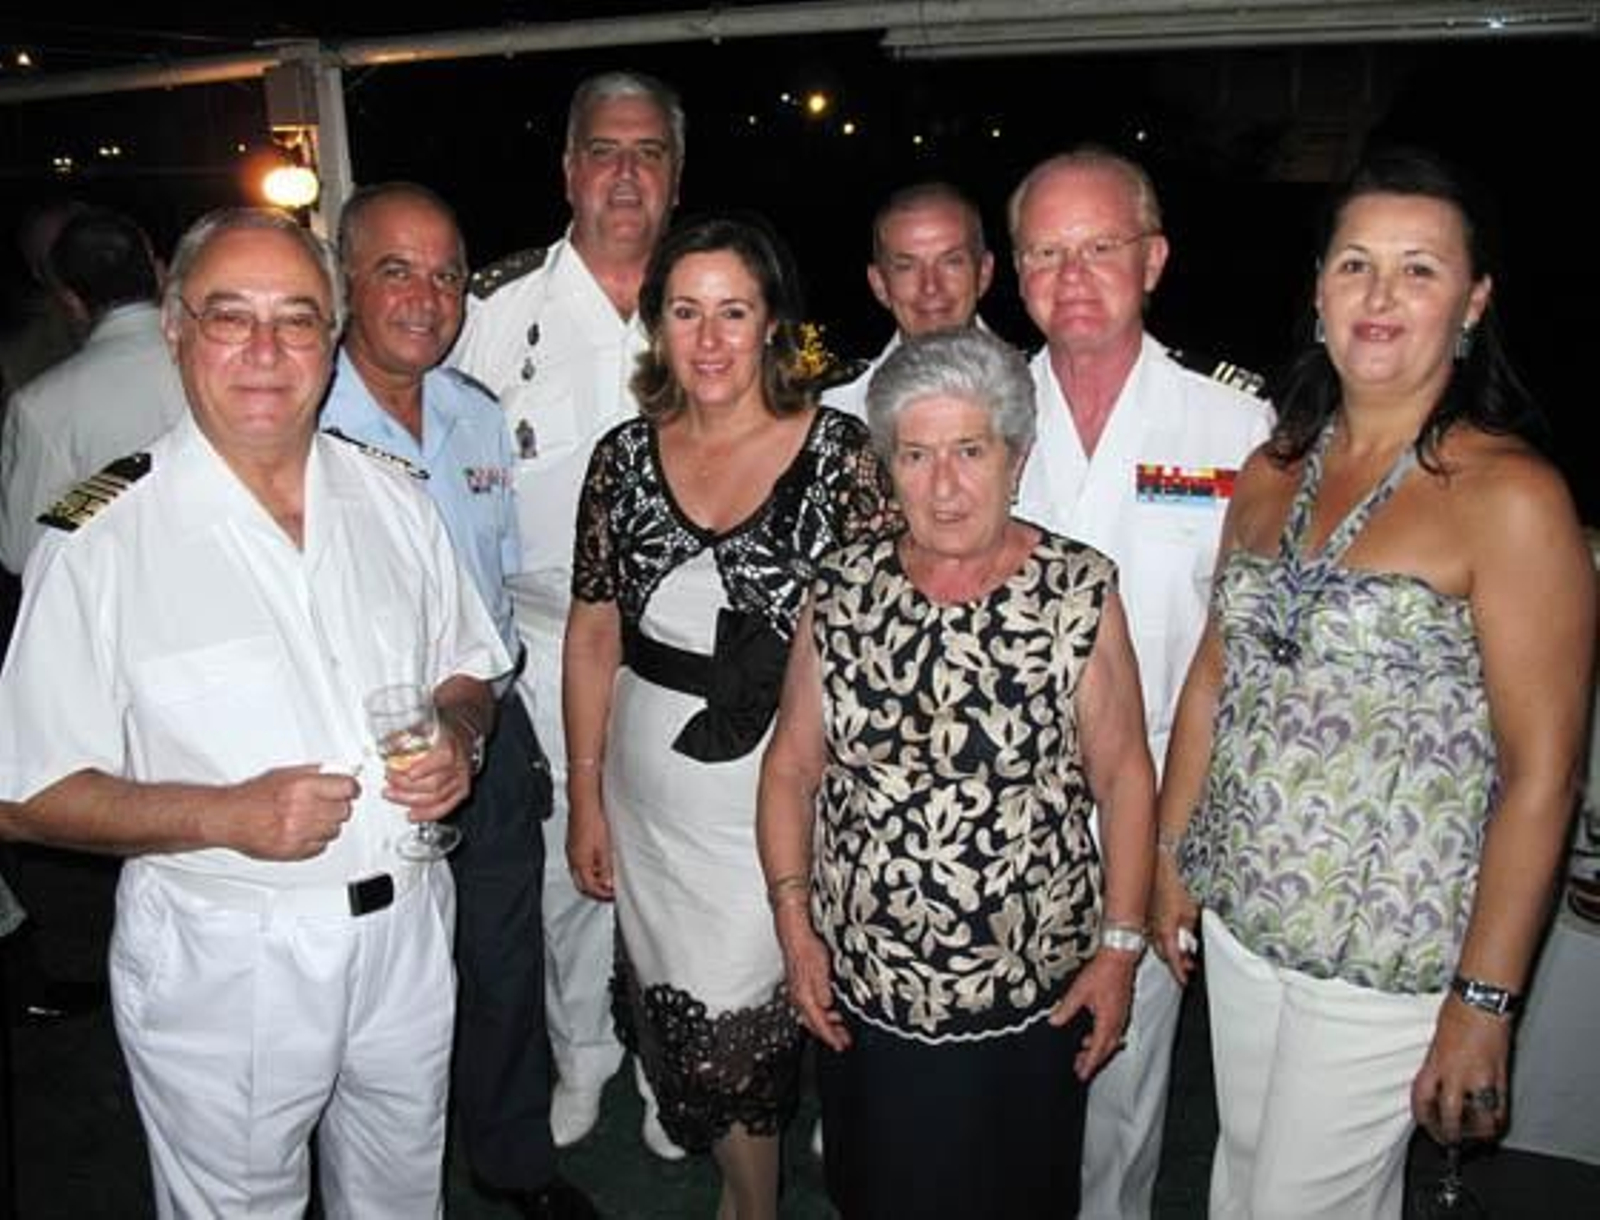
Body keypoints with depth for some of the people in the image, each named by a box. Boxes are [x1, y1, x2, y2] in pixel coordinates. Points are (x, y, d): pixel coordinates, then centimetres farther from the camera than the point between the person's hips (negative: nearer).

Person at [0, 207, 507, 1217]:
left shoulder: (395, 502, 1)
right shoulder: (103, 538, -13)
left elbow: (467, 669, 12)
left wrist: (456, 737, -10)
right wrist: (226, 814, -25)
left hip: (405, 932, 4)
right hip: (220, 965, -4)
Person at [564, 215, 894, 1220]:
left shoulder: (842, 456, -10)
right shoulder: (625, 457, 1)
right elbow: (594, 636, 5)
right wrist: (586, 797, 6)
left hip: (788, 792, -4)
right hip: (652, 800, 4)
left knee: (735, 1028, 3)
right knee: (674, 1013, 15)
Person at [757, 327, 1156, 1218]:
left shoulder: (1081, 592, -9)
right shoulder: (843, 591, -3)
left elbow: (1123, 777, -5)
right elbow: (792, 768, 2)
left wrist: (1121, 945, -7)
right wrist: (795, 929, -1)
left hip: (1031, 997, -2)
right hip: (861, 993, 2)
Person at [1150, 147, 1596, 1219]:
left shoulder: (1510, 497, -15)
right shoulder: (1274, 473, 3)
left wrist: (1486, 1003, -14)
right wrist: (1173, 857, 10)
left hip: (1389, 961, -5)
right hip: (1237, 920, 6)